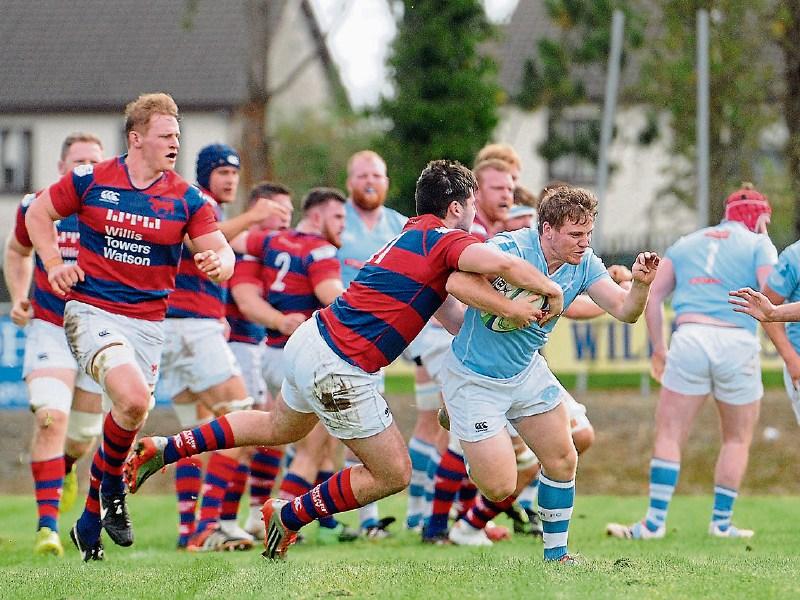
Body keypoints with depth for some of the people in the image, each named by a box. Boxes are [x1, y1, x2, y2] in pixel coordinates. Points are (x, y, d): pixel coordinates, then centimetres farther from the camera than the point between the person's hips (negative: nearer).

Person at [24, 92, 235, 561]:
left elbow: (221, 250, -2)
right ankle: (112, 488, 0)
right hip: (92, 309, -3)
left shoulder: (186, 198, 2)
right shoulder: (90, 181, -1)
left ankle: (90, 522, 25)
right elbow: (39, 214, 12)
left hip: (148, 322, 4)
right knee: (133, 399, -27)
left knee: (129, 419, 5)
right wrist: (55, 264, 1)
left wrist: (219, 262, -26)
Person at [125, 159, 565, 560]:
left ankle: (164, 449, 35)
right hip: (339, 370, -9)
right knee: (393, 474, 3)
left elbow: (452, 318, 17)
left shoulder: (412, 236, 16)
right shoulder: (444, 240, -12)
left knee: (279, 429, 35)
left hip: (311, 342, 10)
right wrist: (551, 290, -13)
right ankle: (288, 518, 14)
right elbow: (503, 265, -30)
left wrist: (510, 308, 7)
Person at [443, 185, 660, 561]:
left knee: (563, 461, 2)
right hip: (475, 379, -7)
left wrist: (641, 284, -32)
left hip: (527, 371, 7)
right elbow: (458, 282, -38)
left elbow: (624, 311, -12)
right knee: (500, 489, -6)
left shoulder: (583, 264, -6)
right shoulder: (510, 248, -26)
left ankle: (556, 553, 21)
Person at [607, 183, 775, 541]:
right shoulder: (759, 245, 11)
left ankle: (655, 521, -4)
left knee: (669, 435, 3)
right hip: (738, 342, -2)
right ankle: (721, 522, 13)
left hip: (690, 337, 2)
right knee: (737, 440, 13)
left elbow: (652, 296, 14)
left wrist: (659, 349, 18)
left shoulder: (686, 243, 23)